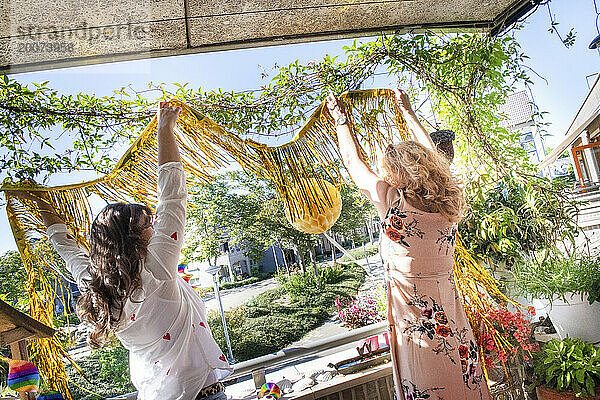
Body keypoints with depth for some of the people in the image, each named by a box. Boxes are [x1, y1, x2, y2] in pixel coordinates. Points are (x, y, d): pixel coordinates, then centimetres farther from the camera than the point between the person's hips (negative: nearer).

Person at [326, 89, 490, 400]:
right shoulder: (447, 201, -3)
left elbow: (353, 162, -2)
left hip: (417, 327, -5)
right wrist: (407, 111, 28)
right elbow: (430, 155, 15)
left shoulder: (392, 201, -18)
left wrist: (339, 118, 15)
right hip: (454, 325, 5)